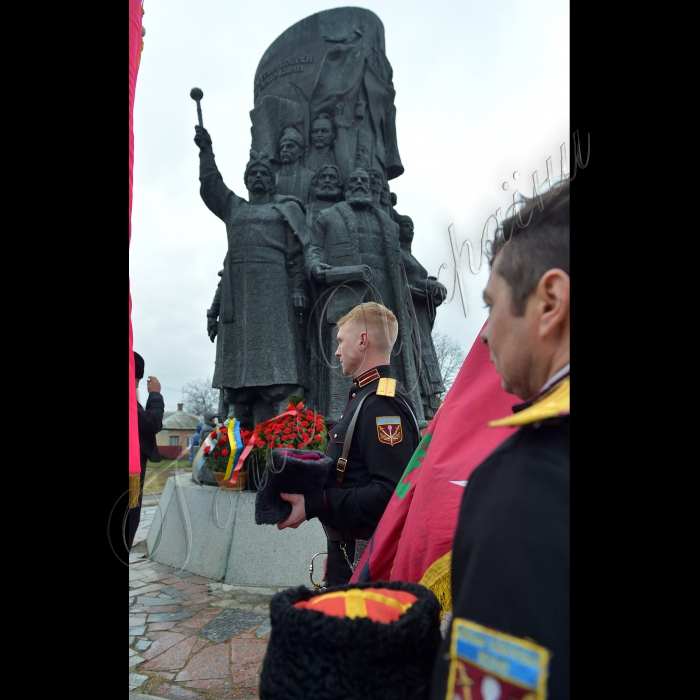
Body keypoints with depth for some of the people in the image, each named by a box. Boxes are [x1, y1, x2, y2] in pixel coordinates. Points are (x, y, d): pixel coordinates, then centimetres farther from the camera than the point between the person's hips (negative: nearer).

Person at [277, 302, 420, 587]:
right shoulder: (363, 397, 12)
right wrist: (336, 552, 18)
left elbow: (388, 493, -30)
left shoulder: (381, 405, -21)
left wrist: (313, 505, -26)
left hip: (363, 562, -9)